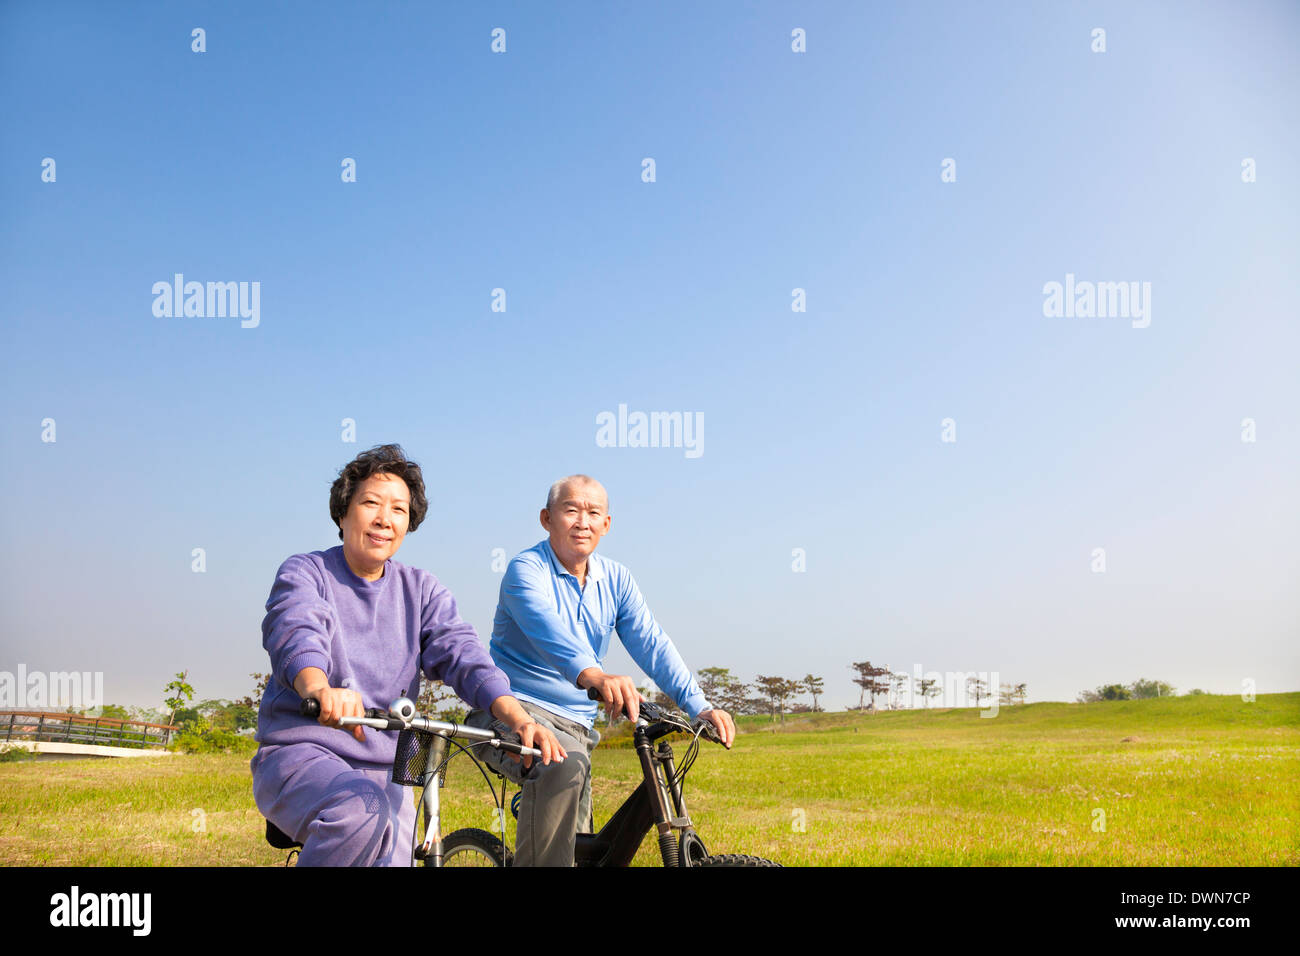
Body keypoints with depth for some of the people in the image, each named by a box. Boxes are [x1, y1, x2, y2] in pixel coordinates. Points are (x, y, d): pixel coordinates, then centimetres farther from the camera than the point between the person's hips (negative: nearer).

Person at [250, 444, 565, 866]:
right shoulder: (304, 573, -1)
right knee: (362, 810, -34)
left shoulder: (421, 591, 10)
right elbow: (296, 634, -23)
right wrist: (319, 689, -47)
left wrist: (517, 716, -27)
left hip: (385, 773, 5)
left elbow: (460, 652, -6)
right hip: (299, 754, -4)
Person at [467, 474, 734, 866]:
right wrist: (593, 675, -53)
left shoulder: (615, 579, 8)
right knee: (565, 764, -38)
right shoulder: (526, 569, -12)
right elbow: (546, 628, -32)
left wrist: (700, 705, -19)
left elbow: (650, 643, -3)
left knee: (576, 843, 9)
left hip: (576, 725, 7)